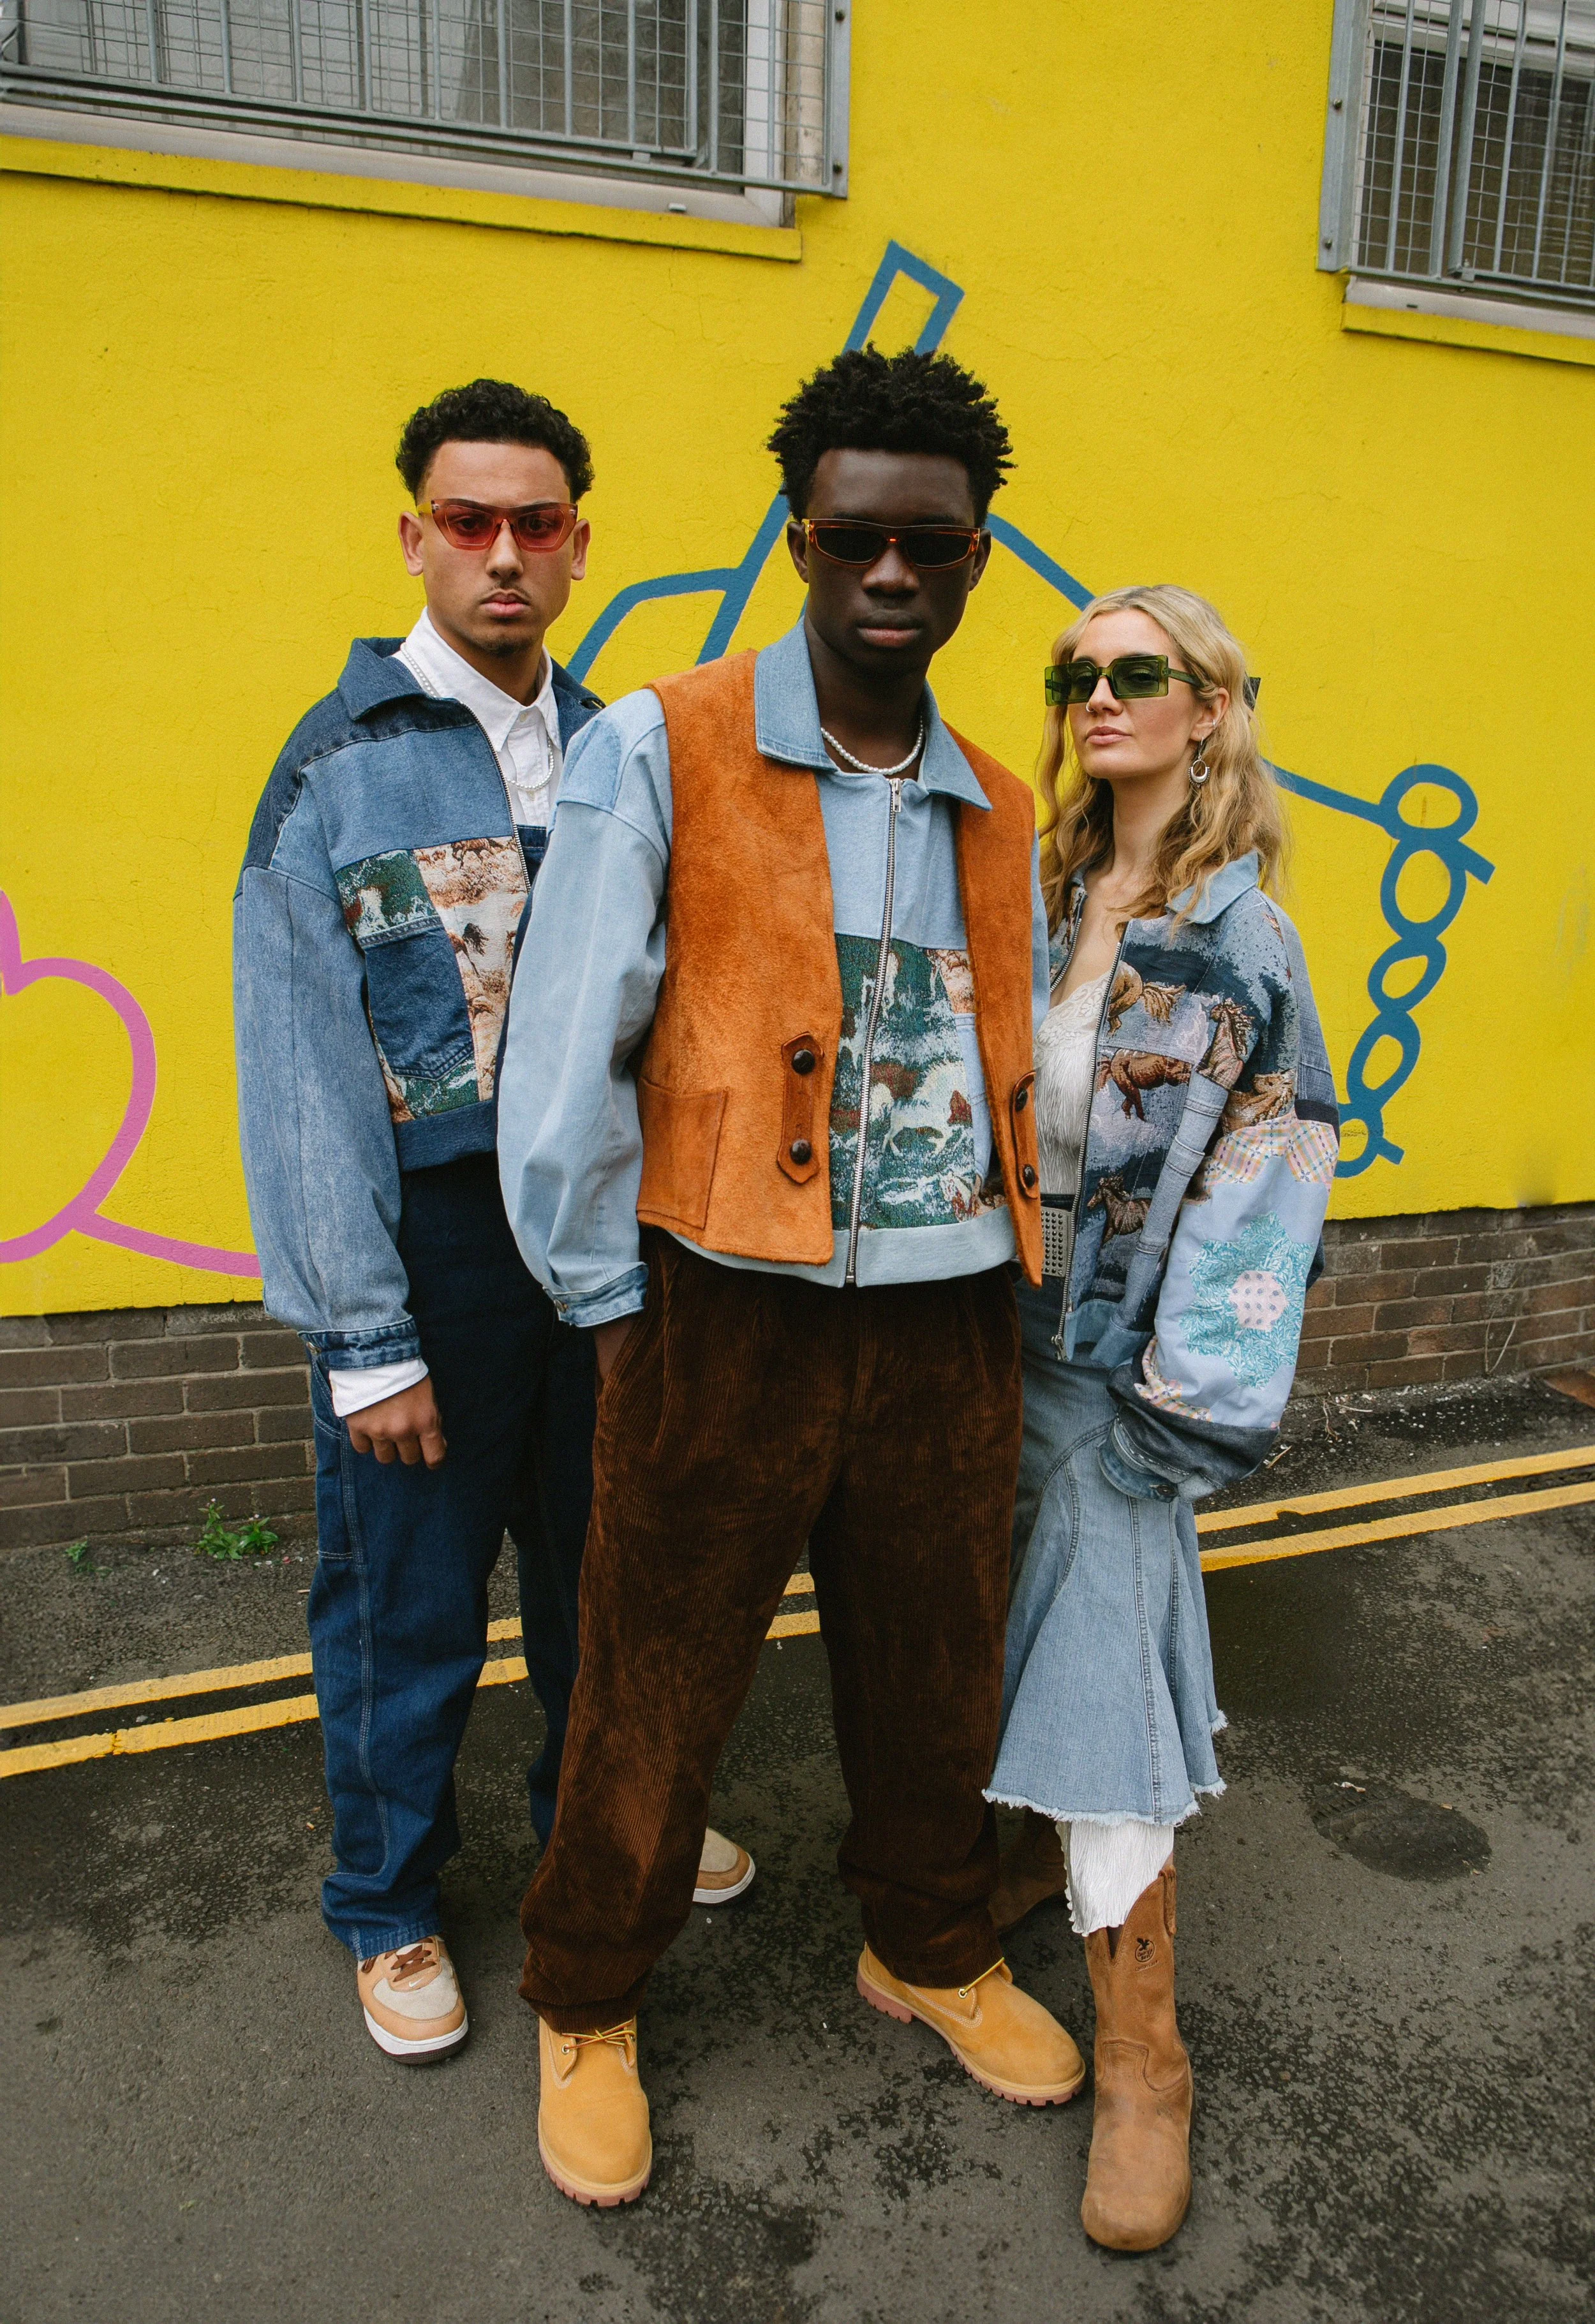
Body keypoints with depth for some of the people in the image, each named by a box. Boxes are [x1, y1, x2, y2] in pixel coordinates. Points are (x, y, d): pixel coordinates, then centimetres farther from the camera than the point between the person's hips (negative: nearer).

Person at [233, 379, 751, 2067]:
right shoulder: (340, 766, -8)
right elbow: (303, 1070, -10)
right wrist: (369, 1339, -12)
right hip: (431, 1245, -4)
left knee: (604, 1564, 19)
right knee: (406, 1607, 10)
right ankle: (388, 1907, 35)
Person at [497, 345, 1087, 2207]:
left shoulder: (999, 811, 10)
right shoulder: (659, 754, -7)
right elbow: (562, 1062, -9)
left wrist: (1000, 1256, 8)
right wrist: (614, 1313, -6)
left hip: (948, 1326, 5)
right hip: (729, 1318, -4)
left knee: (936, 1676, 21)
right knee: (651, 1694, 11)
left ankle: (931, 1949, 48)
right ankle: (585, 2004, 39)